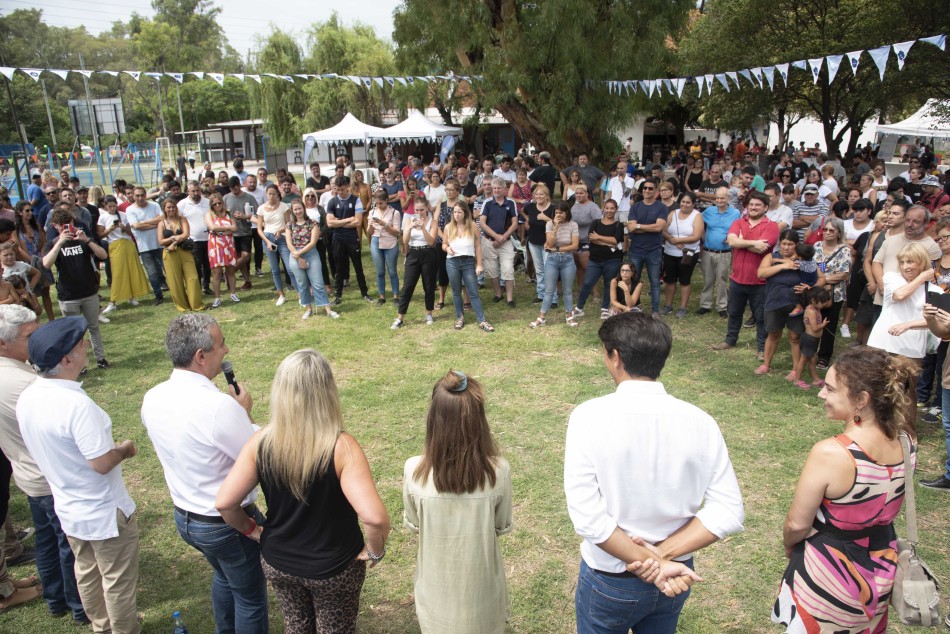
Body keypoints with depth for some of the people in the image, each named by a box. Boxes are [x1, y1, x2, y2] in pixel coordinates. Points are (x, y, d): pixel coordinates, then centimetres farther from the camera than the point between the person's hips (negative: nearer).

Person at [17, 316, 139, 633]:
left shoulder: (27, 398, -7)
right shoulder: (77, 405, -33)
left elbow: (47, 448, 7)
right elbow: (102, 463, -29)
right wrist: (125, 449, -9)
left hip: (68, 509, 8)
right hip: (105, 513, -8)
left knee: (87, 573, 26)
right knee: (118, 582, 13)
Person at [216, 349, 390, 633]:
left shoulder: (261, 443, -18)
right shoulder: (342, 447, -29)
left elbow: (224, 503, -14)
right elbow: (375, 518, -36)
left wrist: (252, 530, 4)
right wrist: (375, 551, -16)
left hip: (277, 563, 3)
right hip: (334, 569, -3)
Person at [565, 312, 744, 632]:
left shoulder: (589, 416, -22)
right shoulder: (700, 421, -12)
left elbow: (588, 517, -26)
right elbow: (728, 512, -13)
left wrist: (649, 564, -18)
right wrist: (662, 555, -15)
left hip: (610, 581, -3)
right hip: (676, 575, 3)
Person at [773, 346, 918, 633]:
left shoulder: (829, 453, -33)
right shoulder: (906, 441, -14)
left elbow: (797, 525, -21)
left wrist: (788, 544, 0)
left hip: (829, 573, -6)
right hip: (882, 567, 6)